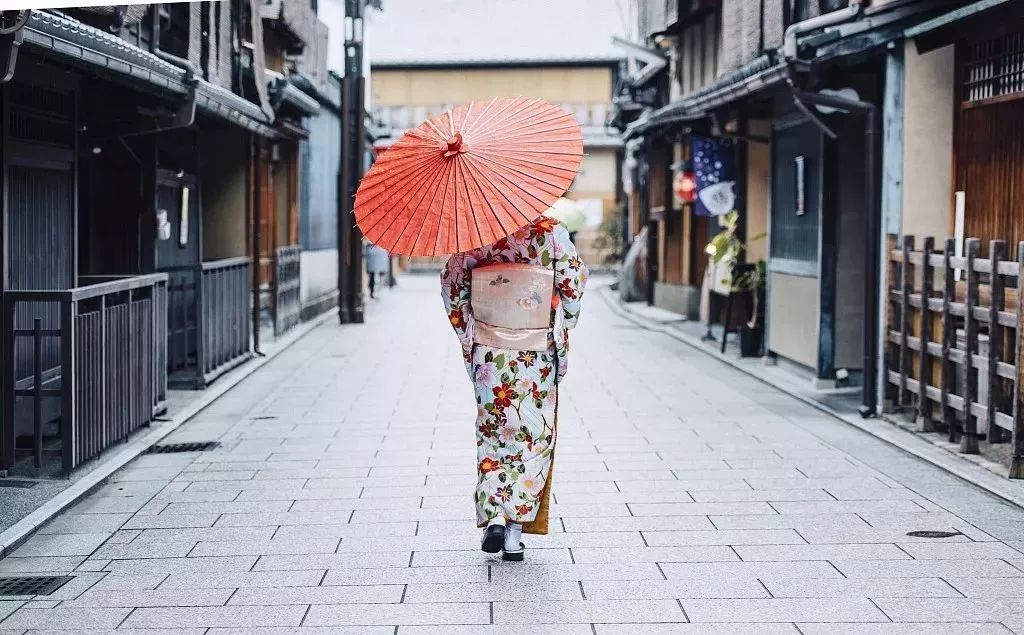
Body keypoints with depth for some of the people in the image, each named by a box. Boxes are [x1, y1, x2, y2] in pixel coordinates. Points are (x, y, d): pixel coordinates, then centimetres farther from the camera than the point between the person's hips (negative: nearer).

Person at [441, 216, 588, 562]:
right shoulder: (550, 231, -7)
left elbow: (452, 283, -1)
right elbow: (574, 281, -5)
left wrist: (468, 335, 8)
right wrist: (562, 327, 12)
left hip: (489, 351, 1)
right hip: (539, 353, -1)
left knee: (492, 433, 14)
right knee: (533, 436, 8)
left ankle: (493, 516, -3)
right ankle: (515, 529, 3)